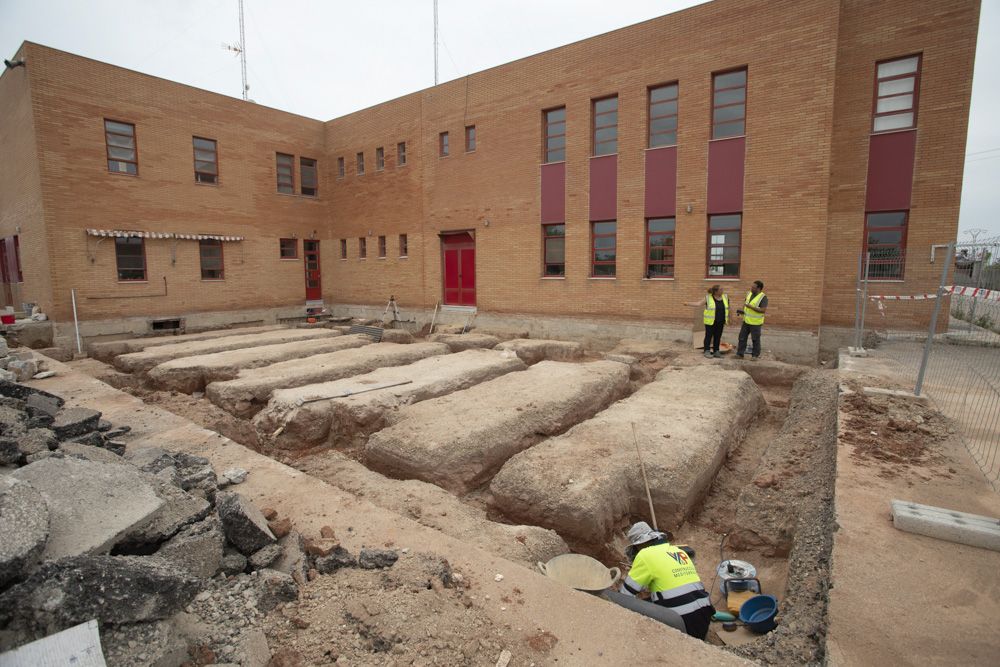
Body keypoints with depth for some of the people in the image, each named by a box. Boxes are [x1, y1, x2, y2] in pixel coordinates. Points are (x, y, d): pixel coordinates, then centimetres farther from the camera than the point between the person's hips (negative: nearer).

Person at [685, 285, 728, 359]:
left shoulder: (725, 297, 2)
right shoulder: (708, 298, -8)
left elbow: (727, 308, 10)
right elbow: (699, 303, -8)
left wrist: (727, 319, 11)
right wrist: (688, 303, -17)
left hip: (720, 322, 4)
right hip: (710, 321, -4)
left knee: (718, 337, 8)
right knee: (709, 336, 1)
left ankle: (716, 351, 14)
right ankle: (707, 351, 7)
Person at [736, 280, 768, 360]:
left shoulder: (763, 297, -17)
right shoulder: (749, 293, 4)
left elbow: (763, 310, -25)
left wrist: (751, 307, -27)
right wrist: (742, 310, 6)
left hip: (755, 322, -7)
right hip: (746, 320, 7)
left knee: (755, 339, 5)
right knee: (742, 337, 9)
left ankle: (755, 355, 18)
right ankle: (740, 354, 17)